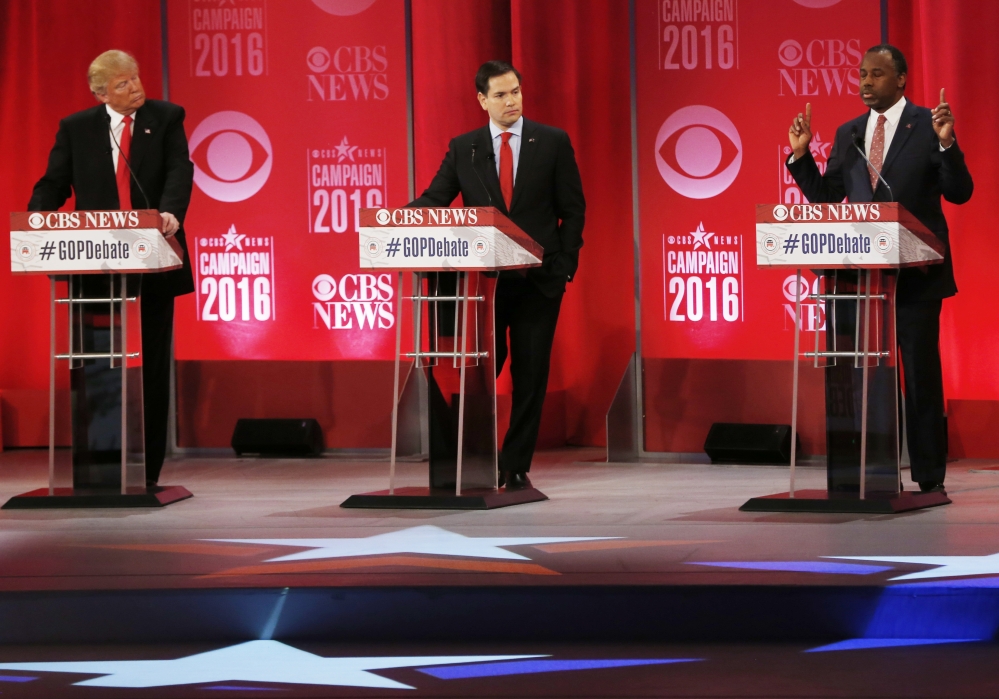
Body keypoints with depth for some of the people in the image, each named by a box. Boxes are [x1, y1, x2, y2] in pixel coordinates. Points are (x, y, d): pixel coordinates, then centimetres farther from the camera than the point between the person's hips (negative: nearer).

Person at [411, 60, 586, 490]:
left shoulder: (553, 143, 2)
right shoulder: (463, 149, 5)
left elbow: (572, 208, 3)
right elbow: (434, 200, 0)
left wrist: (566, 263, -6)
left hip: (538, 279, 0)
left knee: (530, 375, 3)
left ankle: (516, 466, 10)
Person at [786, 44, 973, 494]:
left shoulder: (928, 126, -4)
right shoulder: (848, 134, 11)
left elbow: (959, 193, -9)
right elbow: (825, 198, 11)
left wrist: (946, 143, -24)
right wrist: (800, 155, -2)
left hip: (915, 274, -5)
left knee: (921, 373, 0)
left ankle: (929, 475, 6)